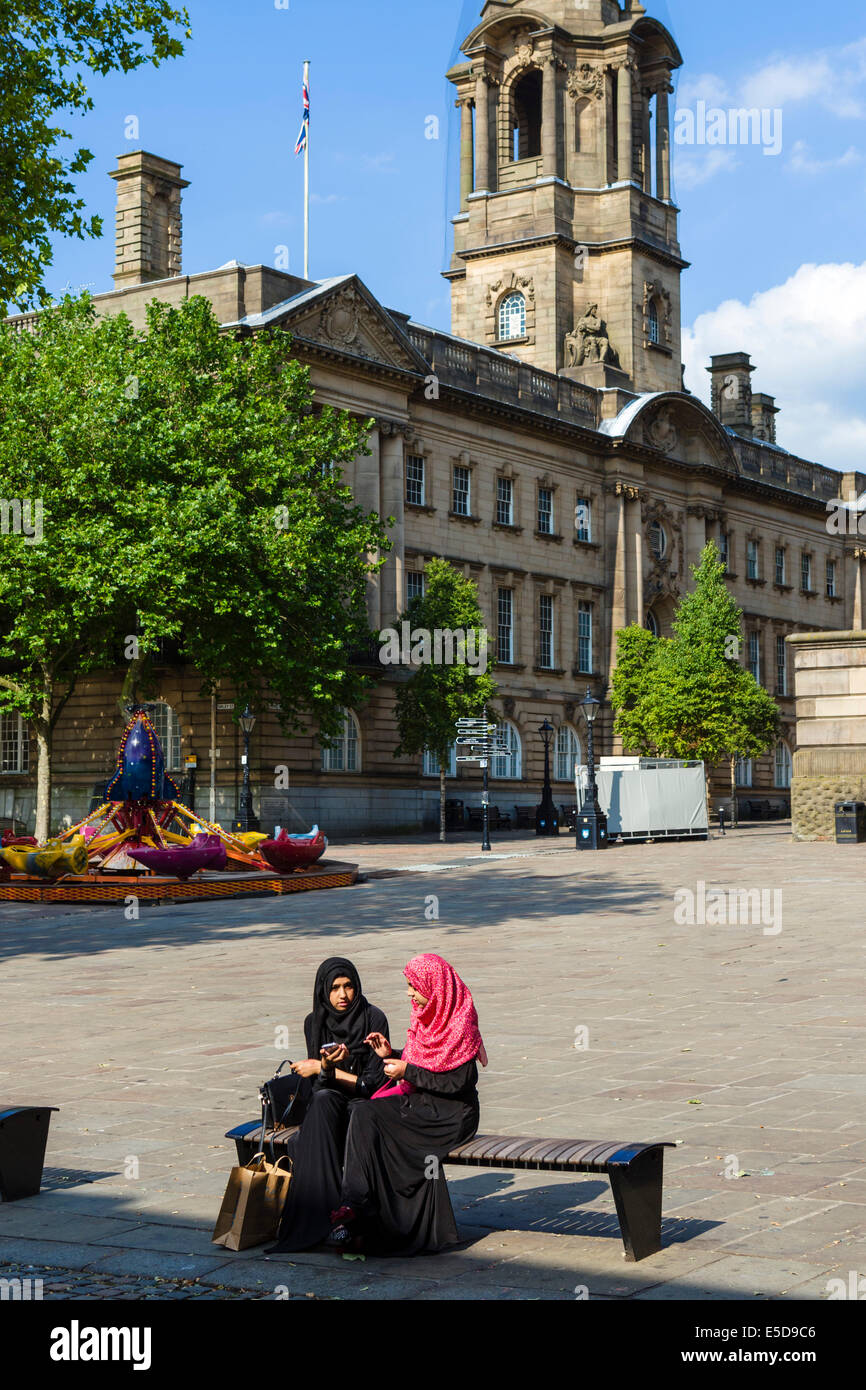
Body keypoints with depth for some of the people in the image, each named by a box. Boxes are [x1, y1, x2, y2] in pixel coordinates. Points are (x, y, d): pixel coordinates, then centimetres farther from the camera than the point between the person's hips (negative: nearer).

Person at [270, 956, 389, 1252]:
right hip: (328, 1106, 2)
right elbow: (319, 1085, -4)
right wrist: (328, 1065, -27)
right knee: (322, 1099, -33)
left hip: (365, 1103, -2)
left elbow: (374, 1081, -10)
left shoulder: (373, 1018, -7)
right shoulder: (315, 1022, 3)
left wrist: (325, 1069, -10)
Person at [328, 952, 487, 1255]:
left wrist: (407, 1071, -15)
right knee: (365, 1114, -19)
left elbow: (458, 1083, -17)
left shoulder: (461, 1025, -13)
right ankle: (355, 1208, -24)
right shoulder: (425, 1018, 11)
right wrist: (391, 1055, 0)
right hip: (420, 1103, 7)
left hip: (451, 1116, -7)